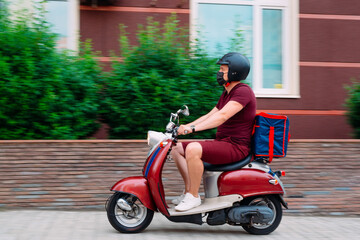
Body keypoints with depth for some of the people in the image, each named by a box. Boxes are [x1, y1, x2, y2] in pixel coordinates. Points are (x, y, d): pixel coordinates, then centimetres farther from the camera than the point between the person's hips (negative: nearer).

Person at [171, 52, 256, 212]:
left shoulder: (243, 91, -14)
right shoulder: (227, 94, 18)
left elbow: (222, 116, -28)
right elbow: (210, 115, 19)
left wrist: (192, 128, -35)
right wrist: (184, 127, 7)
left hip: (236, 147, -10)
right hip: (222, 143, 10)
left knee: (193, 149, -32)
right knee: (176, 148, 6)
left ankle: (194, 197, -19)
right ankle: (189, 190, 3)